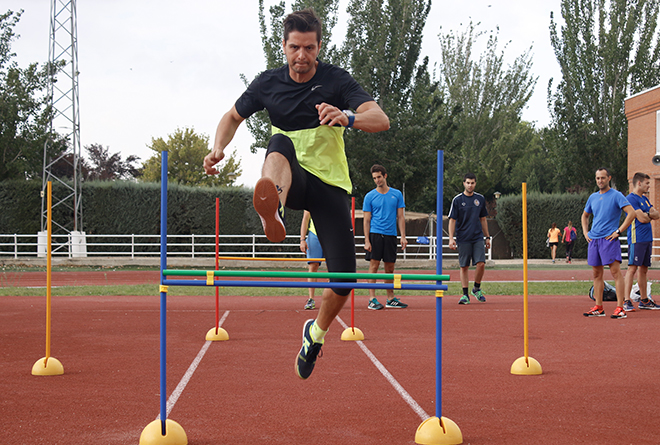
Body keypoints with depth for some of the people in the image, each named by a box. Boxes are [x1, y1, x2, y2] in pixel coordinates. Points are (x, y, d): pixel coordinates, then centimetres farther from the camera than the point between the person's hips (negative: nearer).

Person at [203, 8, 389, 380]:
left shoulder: (337, 80, -8)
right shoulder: (269, 83, 0)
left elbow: (381, 119, -20)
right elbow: (234, 116, 16)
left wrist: (348, 117, -42)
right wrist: (219, 148, -5)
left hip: (331, 185, 0)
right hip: (290, 179, 1)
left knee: (344, 279, -8)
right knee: (281, 142, -35)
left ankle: (316, 331, 24)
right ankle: (273, 213, -66)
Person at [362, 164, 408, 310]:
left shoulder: (397, 194, 8)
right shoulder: (370, 196, 2)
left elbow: (400, 217, 9)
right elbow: (366, 220, 1)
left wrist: (403, 236, 0)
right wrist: (367, 240, -7)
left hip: (391, 235, 2)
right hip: (375, 234, -2)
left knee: (390, 268, 7)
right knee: (374, 265, -6)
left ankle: (390, 299, 15)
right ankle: (372, 299, -4)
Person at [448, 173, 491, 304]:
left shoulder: (480, 199, 8)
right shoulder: (457, 200, -2)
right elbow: (452, 220, -2)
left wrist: (487, 237, 16)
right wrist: (451, 239, -10)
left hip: (478, 238, 2)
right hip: (463, 238, -2)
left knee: (481, 264, -9)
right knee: (464, 267, 1)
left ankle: (476, 289, 13)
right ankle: (465, 294, 10)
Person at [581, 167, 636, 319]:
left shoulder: (616, 195, -4)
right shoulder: (593, 197, 16)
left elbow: (631, 213, -13)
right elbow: (585, 215, 31)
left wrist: (618, 231, -15)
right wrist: (585, 232, 15)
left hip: (609, 239, -7)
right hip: (593, 239, 7)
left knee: (615, 272, -10)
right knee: (597, 274, 8)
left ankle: (620, 308, -11)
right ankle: (598, 307, 14)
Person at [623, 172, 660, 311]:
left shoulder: (644, 199, 20)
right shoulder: (631, 198, -9)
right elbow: (642, 218, -15)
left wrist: (648, 214, -8)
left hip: (647, 239, 9)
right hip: (636, 238, -9)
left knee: (644, 269, 11)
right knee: (633, 268, -12)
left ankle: (644, 300, 16)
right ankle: (626, 301, -14)